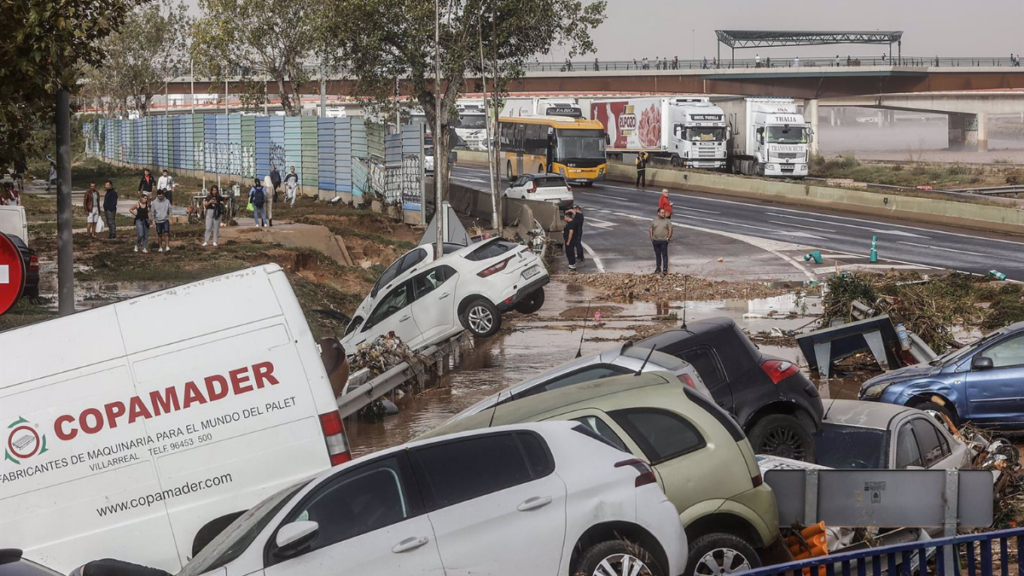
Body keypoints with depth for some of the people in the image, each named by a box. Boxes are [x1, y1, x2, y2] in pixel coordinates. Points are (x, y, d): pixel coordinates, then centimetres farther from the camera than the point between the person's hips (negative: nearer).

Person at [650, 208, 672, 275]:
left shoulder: (667, 221, 1)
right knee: (657, 255, 10)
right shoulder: (654, 221, 8)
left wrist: (668, 238, -9)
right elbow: (651, 230, 11)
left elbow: (670, 229, -1)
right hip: (656, 241, 3)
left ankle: (665, 269, -4)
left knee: (664, 255, -4)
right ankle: (658, 268, 18)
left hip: (664, 241, -3)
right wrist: (651, 239, 3)